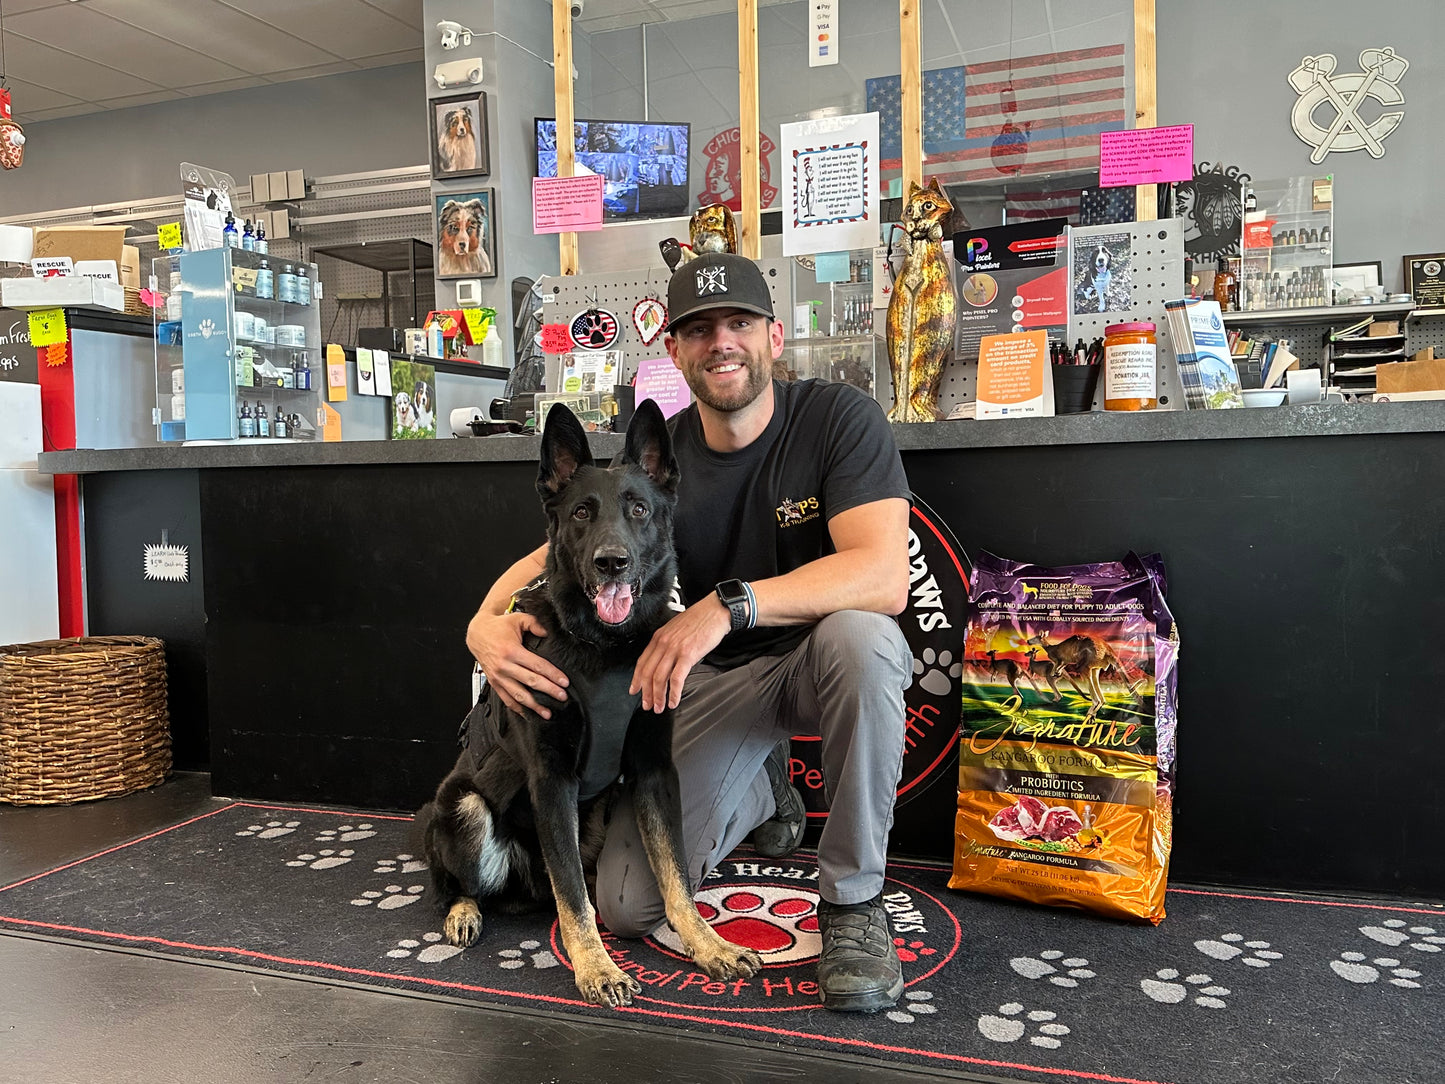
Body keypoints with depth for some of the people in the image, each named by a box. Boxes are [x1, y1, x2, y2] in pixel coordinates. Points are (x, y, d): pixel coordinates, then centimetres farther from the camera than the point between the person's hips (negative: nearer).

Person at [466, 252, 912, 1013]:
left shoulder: (837, 418, -18)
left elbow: (884, 576, -32)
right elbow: (551, 556, -5)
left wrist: (728, 605, -42)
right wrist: (487, 622, -29)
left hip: (815, 662, -3)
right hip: (711, 678, 3)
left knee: (859, 634, -41)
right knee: (627, 904, -8)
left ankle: (854, 899, -19)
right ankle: (762, 792, 24)